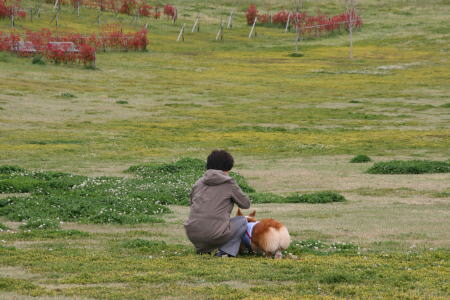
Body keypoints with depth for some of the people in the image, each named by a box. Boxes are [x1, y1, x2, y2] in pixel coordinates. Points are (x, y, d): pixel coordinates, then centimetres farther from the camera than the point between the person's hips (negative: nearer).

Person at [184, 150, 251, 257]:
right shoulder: (229, 183, 3)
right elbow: (246, 203, 12)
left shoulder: (199, 183, 14)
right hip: (215, 235, -5)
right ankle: (226, 251, 3)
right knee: (242, 221, 20)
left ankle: (202, 249, 17)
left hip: (192, 234, 5)